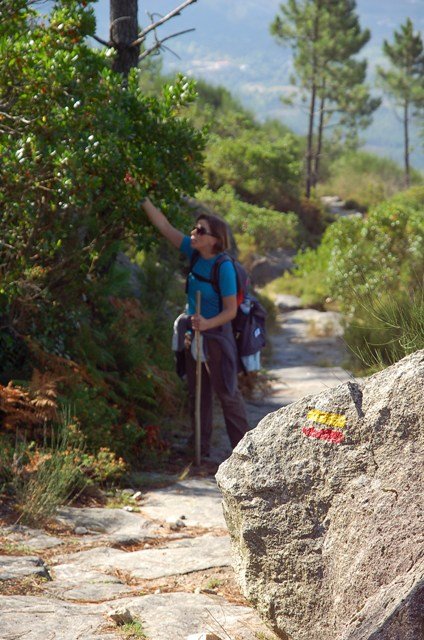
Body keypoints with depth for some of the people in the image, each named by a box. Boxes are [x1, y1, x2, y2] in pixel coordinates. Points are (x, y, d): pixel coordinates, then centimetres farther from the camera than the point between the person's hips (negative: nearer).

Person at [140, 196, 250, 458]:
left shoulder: (224, 267, -22)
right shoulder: (194, 254, -2)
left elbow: (231, 310, -20)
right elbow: (165, 226, 1)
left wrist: (207, 324, -36)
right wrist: (144, 200, -4)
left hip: (216, 335, -8)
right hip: (194, 333, 8)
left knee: (227, 393, -1)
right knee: (197, 393, 15)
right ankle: (201, 447, 27)